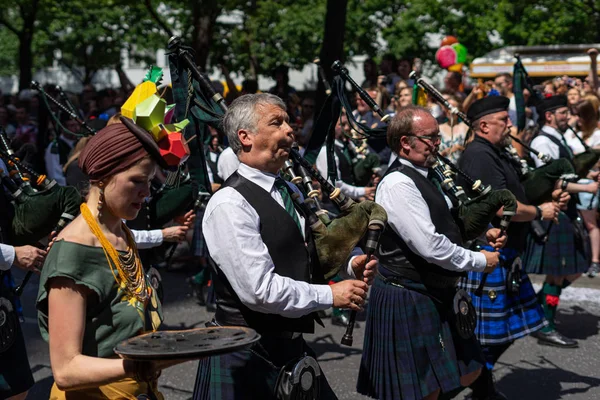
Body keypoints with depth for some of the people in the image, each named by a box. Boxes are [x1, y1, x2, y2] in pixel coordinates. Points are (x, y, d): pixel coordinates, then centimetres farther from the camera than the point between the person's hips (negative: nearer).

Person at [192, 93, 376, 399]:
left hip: (292, 347, 8)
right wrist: (331, 295, -16)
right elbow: (260, 289, -24)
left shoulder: (290, 192, 11)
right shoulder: (229, 204, -18)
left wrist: (349, 266, 0)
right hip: (245, 355, -8)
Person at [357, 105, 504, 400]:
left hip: (435, 295, 10)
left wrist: (480, 235, 5)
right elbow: (431, 247, -26)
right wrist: (480, 260, -13)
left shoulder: (421, 177, 10)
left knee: (467, 372, 17)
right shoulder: (398, 184, -21)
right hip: (408, 301, -10)